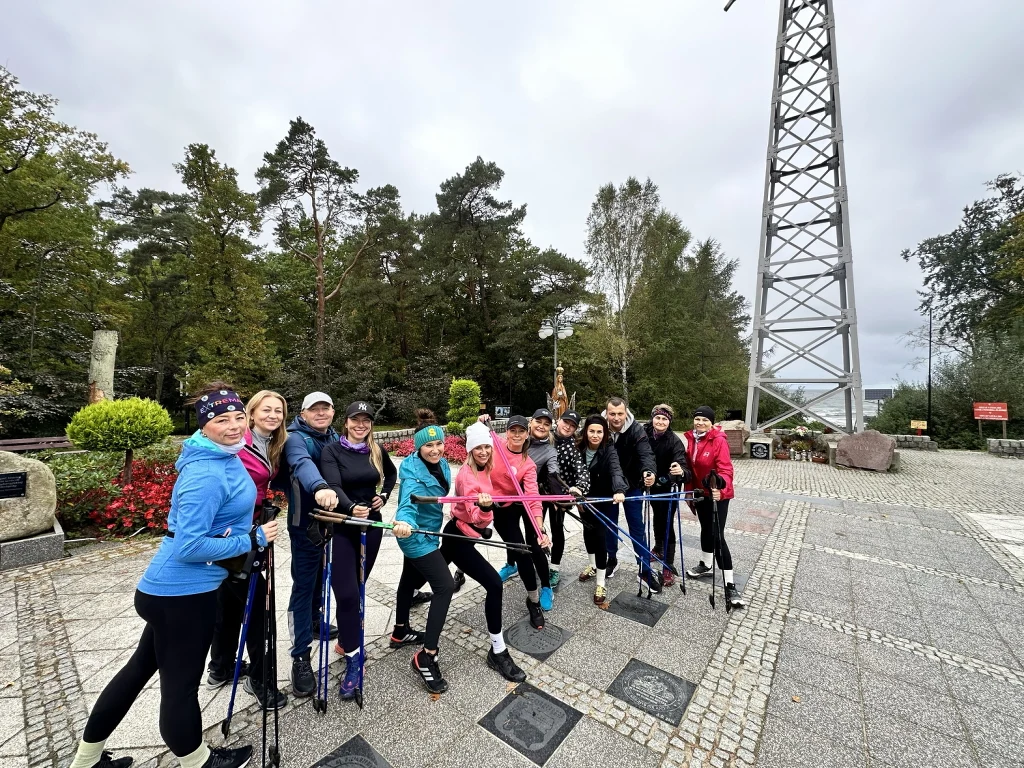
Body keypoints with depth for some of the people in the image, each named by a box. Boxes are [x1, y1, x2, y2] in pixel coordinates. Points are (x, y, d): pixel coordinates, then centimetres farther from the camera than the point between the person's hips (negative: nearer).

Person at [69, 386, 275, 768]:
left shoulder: (225, 456, 2)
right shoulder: (207, 475, -28)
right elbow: (189, 547, -27)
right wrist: (252, 540, -19)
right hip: (184, 594, -9)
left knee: (142, 666, 27)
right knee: (181, 683, 13)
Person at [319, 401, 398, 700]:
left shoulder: (377, 451, 2)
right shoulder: (332, 450, -11)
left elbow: (391, 473, 21)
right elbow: (333, 486, -24)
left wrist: (384, 495, 5)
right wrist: (351, 507, -41)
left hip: (371, 524, 4)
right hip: (341, 527, -4)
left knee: (358, 587, 15)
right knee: (347, 592, -8)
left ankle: (347, 638, 39)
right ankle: (353, 659, 7)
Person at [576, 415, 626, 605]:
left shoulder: (609, 450, -21)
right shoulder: (579, 449, -12)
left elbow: (616, 470, -38)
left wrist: (619, 491, -56)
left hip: (604, 500, -4)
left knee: (599, 535, -8)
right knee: (588, 530, 19)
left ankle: (600, 584, 5)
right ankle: (593, 566, 44)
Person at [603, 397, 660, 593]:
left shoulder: (636, 430, -21)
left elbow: (646, 453, -34)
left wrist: (649, 471, -55)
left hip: (632, 485, -2)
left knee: (637, 528, 6)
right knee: (609, 524, 16)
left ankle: (645, 570, 18)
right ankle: (612, 559, 37)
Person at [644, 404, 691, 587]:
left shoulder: (674, 441, -26)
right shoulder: (645, 433, -16)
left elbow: (682, 464, -37)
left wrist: (681, 472, -58)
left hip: (668, 487, -4)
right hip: (653, 484, 4)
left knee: (667, 524, -2)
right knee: (657, 517, 23)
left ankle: (668, 567, 11)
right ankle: (658, 548, 46)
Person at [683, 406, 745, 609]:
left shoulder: (719, 440, -19)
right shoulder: (691, 439, 0)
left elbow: (725, 469, -25)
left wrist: (720, 487, -42)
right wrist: (689, 491, 11)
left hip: (717, 494, -6)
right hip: (700, 493, 6)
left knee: (717, 536, -7)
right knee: (706, 529, 21)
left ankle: (730, 586, 3)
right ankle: (705, 565, 41)